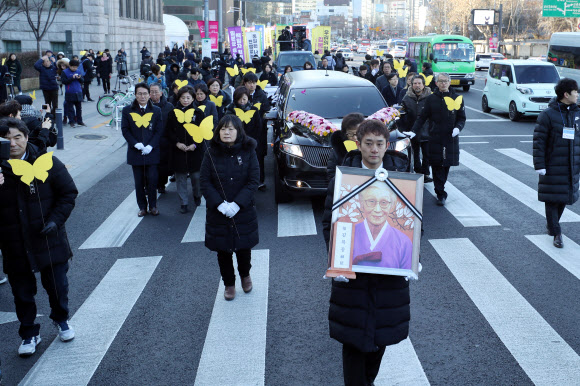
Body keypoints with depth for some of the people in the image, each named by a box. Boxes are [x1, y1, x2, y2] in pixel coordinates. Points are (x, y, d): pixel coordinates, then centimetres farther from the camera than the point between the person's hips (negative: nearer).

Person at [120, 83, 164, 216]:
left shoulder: (156, 111, 4)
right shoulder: (127, 110, 4)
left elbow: (159, 131, 1)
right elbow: (125, 130, 1)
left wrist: (151, 146, -12)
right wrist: (136, 144, -12)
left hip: (152, 152, 0)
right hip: (135, 152, 1)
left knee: (152, 180, -2)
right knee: (139, 182, 6)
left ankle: (153, 206, 14)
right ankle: (142, 207, 17)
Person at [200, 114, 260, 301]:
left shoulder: (248, 152, -4)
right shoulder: (211, 154, -3)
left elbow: (253, 181, -8)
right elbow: (205, 182, -5)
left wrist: (238, 204, -18)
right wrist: (219, 204, -17)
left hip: (244, 211, 0)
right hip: (218, 213, 1)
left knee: (244, 247, 9)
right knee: (223, 250, 8)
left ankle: (245, 275, 39)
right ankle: (229, 284, 27)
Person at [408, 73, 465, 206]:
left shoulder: (457, 98, 6)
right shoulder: (431, 98, 3)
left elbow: (462, 118, 10)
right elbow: (422, 117, 5)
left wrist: (458, 128, -10)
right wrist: (413, 131, -6)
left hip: (451, 139, 1)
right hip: (435, 138, -1)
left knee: (446, 165, 3)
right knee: (437, 166, -4)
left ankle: (440, 188, 21)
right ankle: (441, 194, 1)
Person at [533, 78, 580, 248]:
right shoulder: (548, 115, -10)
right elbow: (539, 141, -10)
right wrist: (539, 165, -13)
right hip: (552, 168, -5)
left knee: (564, 199, 12)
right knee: (552, 199, -1)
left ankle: (552, 225, 31)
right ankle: (556, 233, 6)